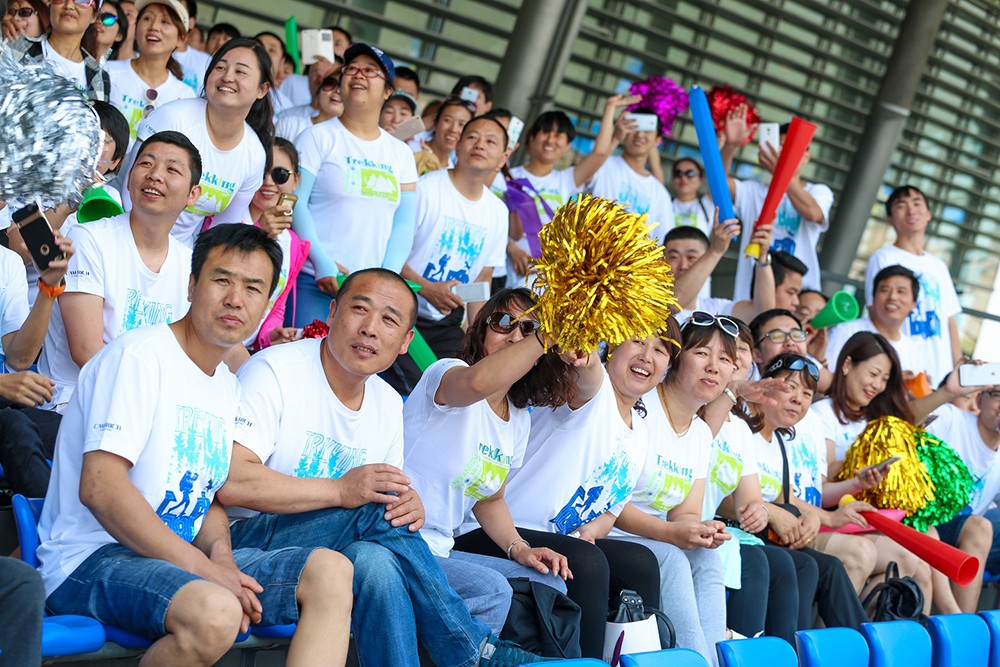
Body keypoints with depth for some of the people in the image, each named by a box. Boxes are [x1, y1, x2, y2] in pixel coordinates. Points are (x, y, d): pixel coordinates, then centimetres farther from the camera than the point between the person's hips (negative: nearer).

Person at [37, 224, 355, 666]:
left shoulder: (227, 386, 18)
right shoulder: (139, 357, -10)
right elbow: (100, 487, -20)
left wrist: (220, 552, -4)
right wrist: (204, 570, -22)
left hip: (181, 558, 9)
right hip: (90, 559, -9)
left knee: (330, 571, -7)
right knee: (214, 612, -37)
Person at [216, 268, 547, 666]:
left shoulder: (389, 404, 11)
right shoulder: (275, 372, -11)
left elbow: (394, 499, 16)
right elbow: (229, 481, -23)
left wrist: (410, 507, -11)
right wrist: (341, 490, -28)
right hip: (250, 541, -5)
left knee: (375, 561, -32)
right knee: (378, 506, -29)